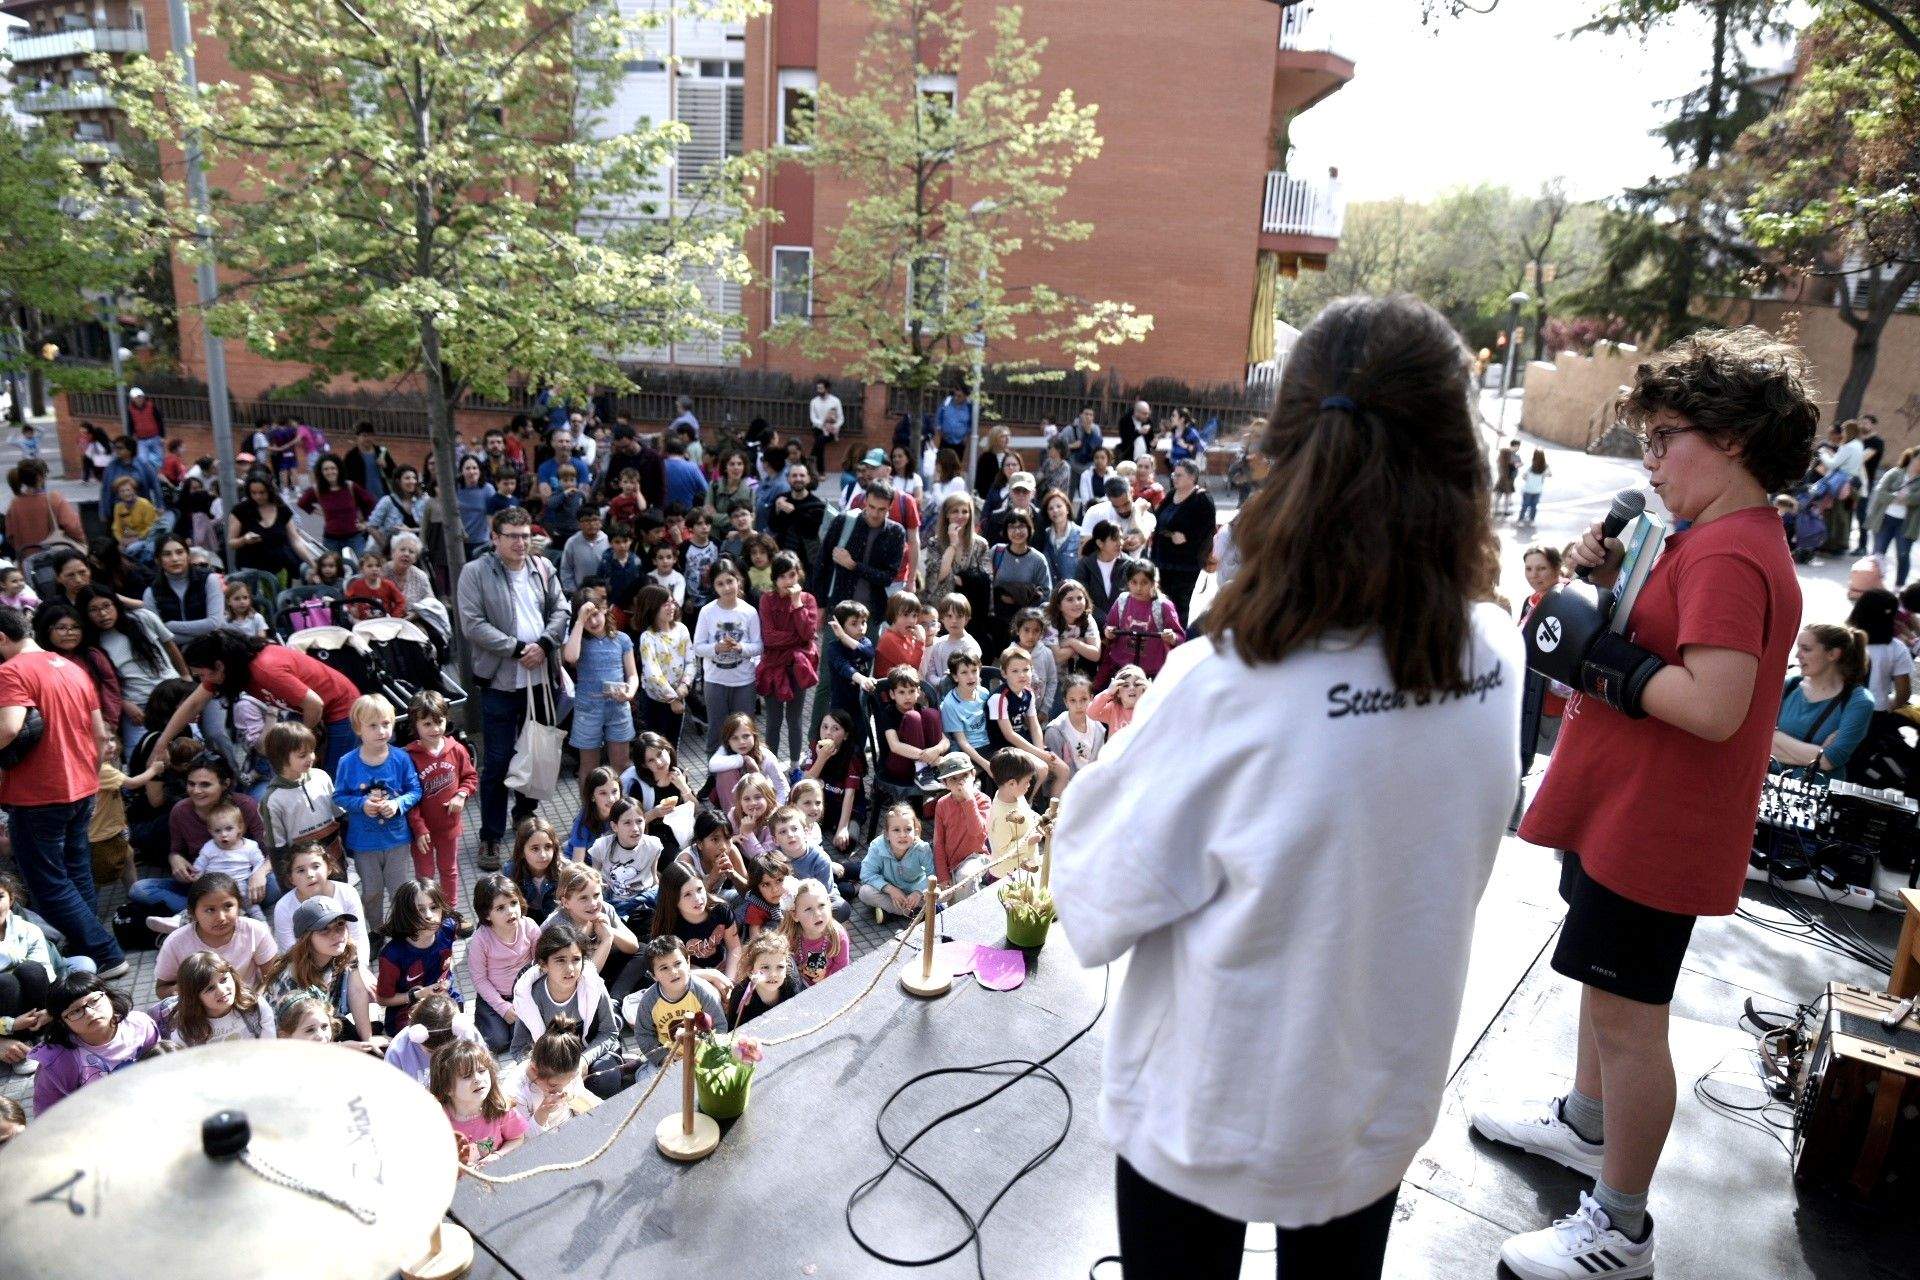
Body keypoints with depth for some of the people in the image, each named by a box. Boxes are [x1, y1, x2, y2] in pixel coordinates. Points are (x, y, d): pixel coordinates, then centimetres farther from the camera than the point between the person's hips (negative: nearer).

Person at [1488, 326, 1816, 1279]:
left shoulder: (1728, 556, -23)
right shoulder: (1724, 538, 11)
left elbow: (1715, 706, -31)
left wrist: (1597, 655, -23)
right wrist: (1615, 579, 1)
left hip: (1654, 832, -11)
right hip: (1626, 811, 11)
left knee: (1627, 1015, 2)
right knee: (1607, 980, 25)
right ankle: (1586, 1122, 46)